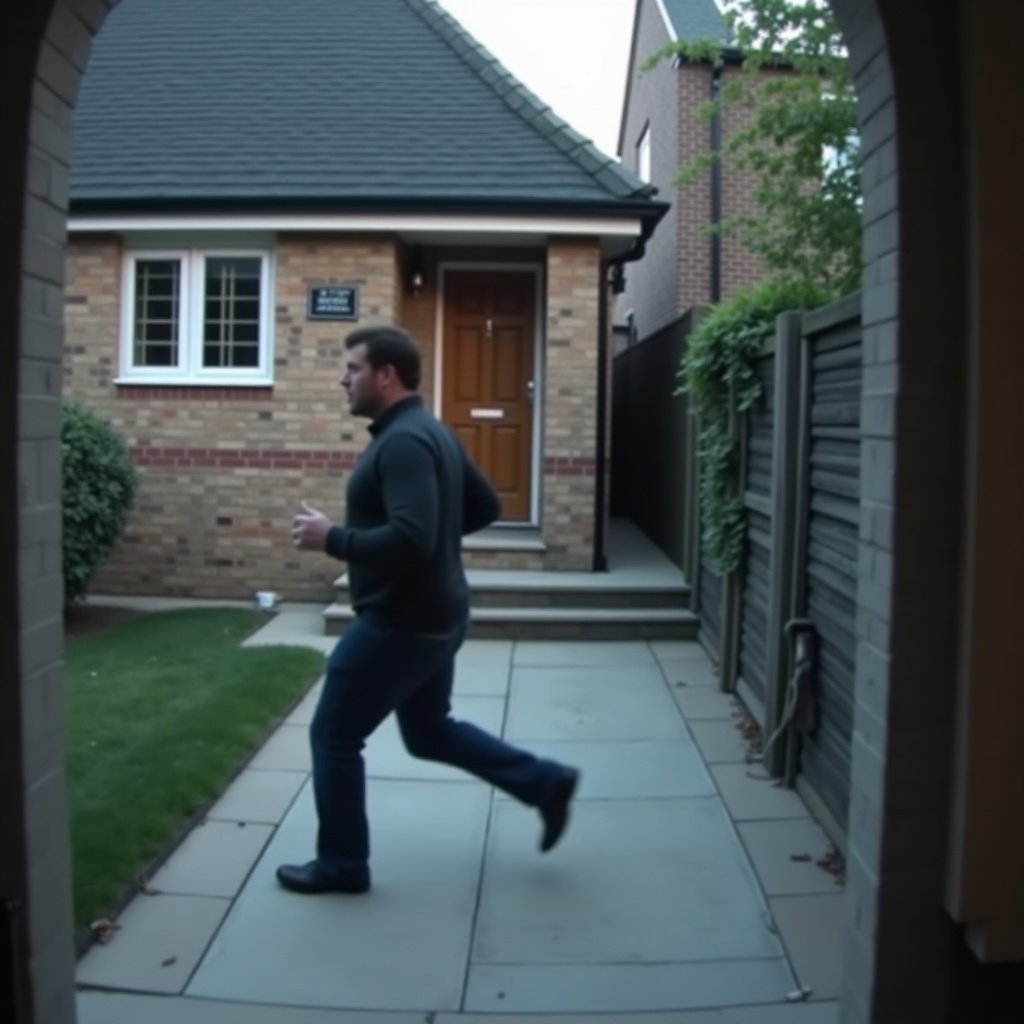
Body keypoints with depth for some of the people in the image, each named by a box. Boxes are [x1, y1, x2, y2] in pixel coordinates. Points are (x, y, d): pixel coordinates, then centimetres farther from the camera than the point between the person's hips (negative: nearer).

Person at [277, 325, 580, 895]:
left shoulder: (402, 442, -21)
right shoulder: (430, 432, 11)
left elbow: (409, 540, -32)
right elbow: (486, 506, 17)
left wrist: (332, 539, -22)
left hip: (400, 622, -10)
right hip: (434, 616, 10)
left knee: (334, 737, 5)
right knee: (430, 731, 23)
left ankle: (341, 864, 19)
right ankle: (545, 783, 23)